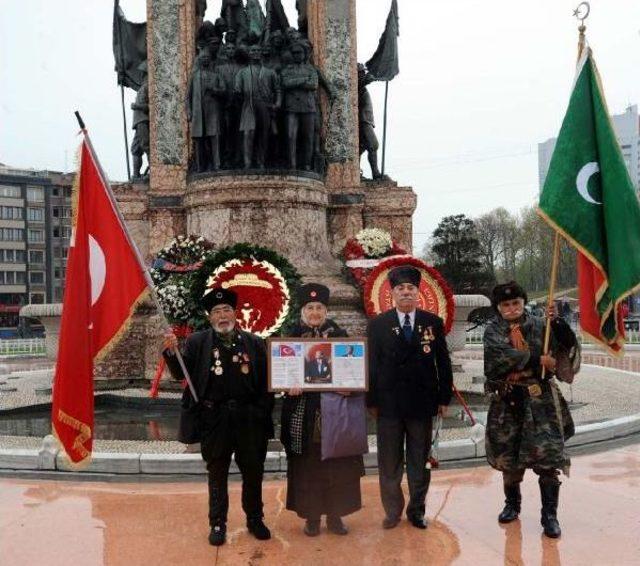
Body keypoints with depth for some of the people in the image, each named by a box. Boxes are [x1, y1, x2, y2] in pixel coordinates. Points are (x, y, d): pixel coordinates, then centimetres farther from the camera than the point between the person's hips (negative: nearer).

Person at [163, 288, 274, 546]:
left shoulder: (254, 343, 3)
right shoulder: (197, 342, 2)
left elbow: (266, 380, 2)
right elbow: (181, 374, -2)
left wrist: (263, 411, -6)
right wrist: (171, 352, -19)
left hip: (249, 418, 1)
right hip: (215, 418, -1)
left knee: (253, 472, 12)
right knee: (217, 474, 11)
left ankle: (255, 519, 30)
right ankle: (218, 524, 26)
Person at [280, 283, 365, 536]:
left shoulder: (339, 336, 5)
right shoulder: (292, 338, 3)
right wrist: (289, 385, -17)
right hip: (303, 414, -1)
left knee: (337, 465, 6)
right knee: (307, 466, 4)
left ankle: (335, 515, 21)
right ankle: (311, 517, 19)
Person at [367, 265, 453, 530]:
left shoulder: (433, 323, 3)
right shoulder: (378, 324, 1)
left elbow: (443, 363, 5)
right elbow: (371, 364, 1)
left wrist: (444, 398, 2)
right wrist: (372, 401, -2)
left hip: (423, 402, 1)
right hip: (389, 403, 0)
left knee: (420, 461, 11)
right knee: (389, 462, 8)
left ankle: (417, 509, 25)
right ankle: (392, 510, 23)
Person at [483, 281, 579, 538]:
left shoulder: (539, 325, 3)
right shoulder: (493, 330, 1)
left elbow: (569, 348, -4)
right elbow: (500, 354, -18)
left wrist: (557, 322, -18)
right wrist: (539, 359, -18)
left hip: (540, 400, -1)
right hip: (508, 401, 1)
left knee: (548, 456, -5)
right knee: (508, 457, 10)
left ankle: (550, 515, 6)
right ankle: (512, 504, 32)